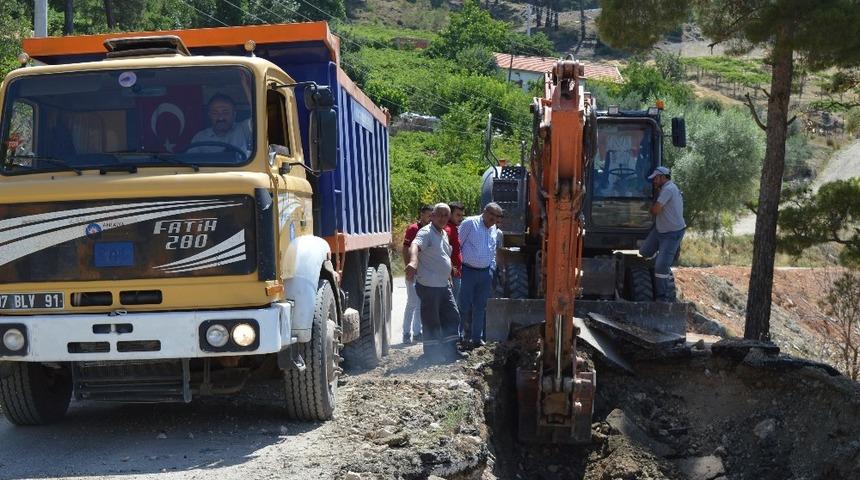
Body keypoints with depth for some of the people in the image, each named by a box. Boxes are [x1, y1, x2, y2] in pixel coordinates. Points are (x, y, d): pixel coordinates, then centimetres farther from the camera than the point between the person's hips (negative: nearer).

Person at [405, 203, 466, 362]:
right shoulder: (426, 233, -14)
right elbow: (414, 246, -35)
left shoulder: (444, 234, 14)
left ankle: (450, 351, 21)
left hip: (444, 285, 9)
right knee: (431, 322, -1)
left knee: (452, 317, 12)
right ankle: (432, 354, 10)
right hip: (429, 286, -9)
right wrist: (413, 261, -55)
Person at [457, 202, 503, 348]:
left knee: (480, 307, 9)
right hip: (468, 271, -6)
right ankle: (465, 335, 6)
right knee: (465, 306, -5)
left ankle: (477, 338, 15)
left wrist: (492, 268, 14)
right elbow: (457, 245, -5)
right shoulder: (469, 223, -7)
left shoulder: (494, 230, 12)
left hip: (486, 273, 6)